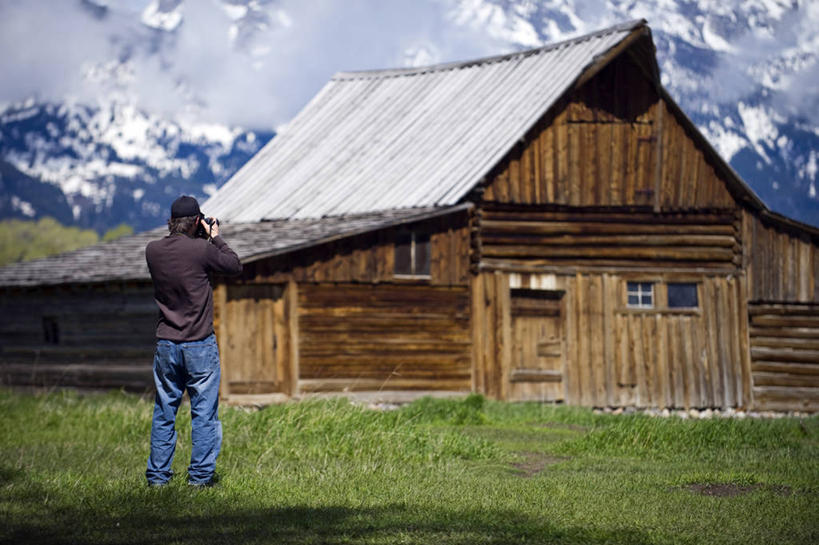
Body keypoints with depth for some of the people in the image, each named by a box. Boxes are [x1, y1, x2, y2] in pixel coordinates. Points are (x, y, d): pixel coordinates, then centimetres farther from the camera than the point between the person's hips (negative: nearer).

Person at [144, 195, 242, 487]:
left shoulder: (153, 250, -1)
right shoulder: (201, 249, -15)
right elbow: (235, 265, 0)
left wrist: (203, 240, 14)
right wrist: (215, 237, 9)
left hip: (165, 345, 4)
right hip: (200, 344, -4)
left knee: (164, 412, 12)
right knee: (204, 413, 5)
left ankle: (157, 475, 14)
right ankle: (200, 474, 5)